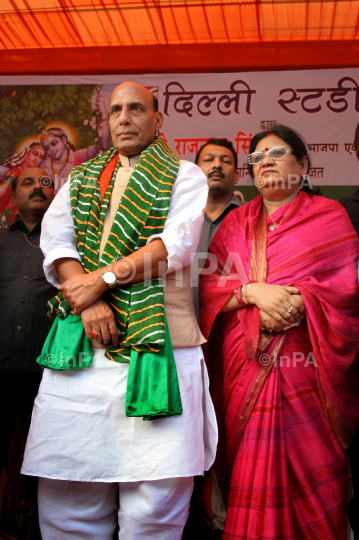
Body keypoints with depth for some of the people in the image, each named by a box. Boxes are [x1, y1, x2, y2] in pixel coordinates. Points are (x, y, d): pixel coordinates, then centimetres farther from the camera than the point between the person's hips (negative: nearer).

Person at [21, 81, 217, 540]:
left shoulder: (185, 175, 11)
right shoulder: (82, 177, 21)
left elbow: (176, 243, -5)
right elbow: (55, 239, 7)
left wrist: (102, 278, -11)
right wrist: (87, 300, -10)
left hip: (154, 340, -3)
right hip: (82, 336, 3)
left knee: (154, 501, -3)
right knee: (65, 492, 3)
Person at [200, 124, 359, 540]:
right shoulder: (236, 222, 17)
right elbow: (209, 283, 5)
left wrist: (292, 300, -16)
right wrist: (253, 292, -13)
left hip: (307, 359, -2)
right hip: (246, 362, 3)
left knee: (309, 465, -4)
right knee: (252, 465, 3)